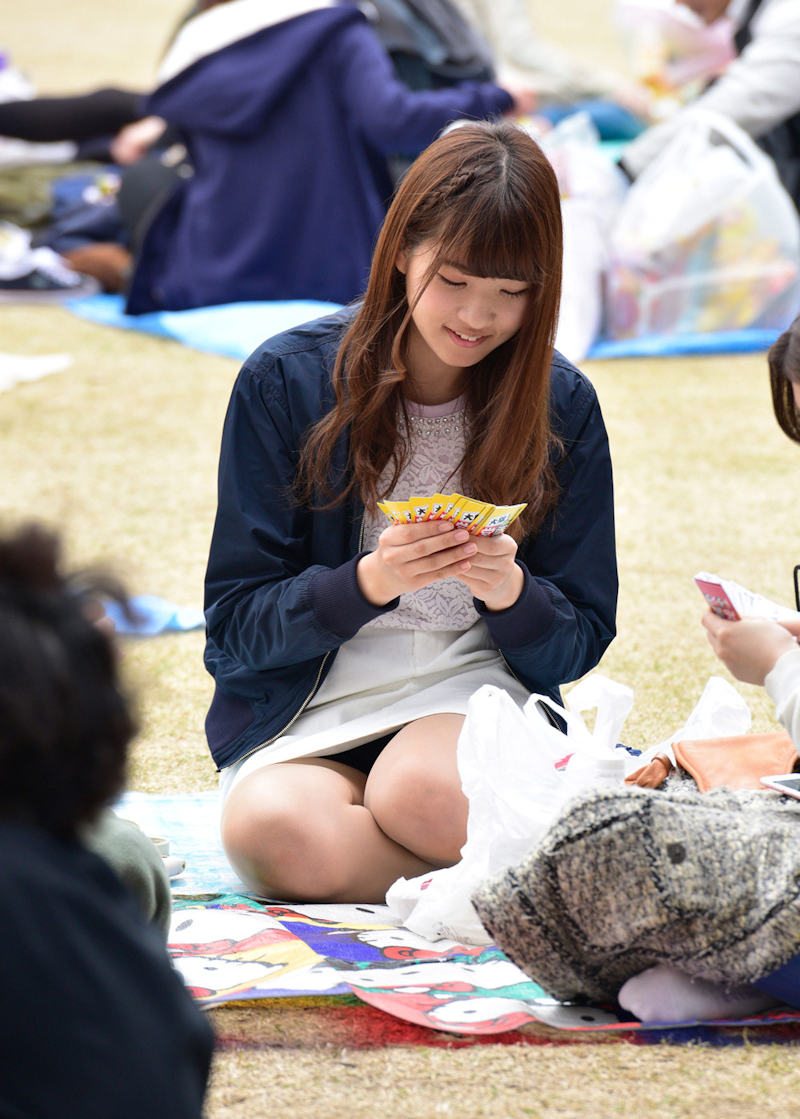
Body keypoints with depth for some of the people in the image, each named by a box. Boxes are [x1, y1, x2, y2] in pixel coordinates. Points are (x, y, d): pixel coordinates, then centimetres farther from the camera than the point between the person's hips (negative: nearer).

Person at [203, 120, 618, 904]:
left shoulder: (562, 406, 2)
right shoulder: (284, 382, -3)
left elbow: (578, 641, 5)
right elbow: (236, 623, -4)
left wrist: (512, 591, -18)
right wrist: (367, 582, -22)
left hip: (475, 690, 0)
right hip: (308, 706, 0)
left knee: (421, 793, -38)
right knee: (274, 829, -35)